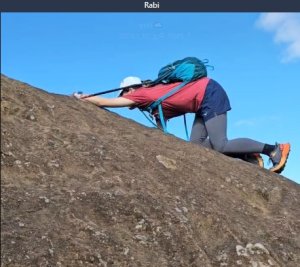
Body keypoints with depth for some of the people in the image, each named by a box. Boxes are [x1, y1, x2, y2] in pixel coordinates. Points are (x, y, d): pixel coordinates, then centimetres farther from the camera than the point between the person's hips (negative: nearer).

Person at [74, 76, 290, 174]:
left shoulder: (141, 94, -6)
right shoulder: (151, 95, 19)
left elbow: (103, 102, -2)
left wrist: (82, 98, 10)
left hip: (209, 93, -9)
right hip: (205, 96, 9)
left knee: (220, 146, -11)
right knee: (197, 144, 5)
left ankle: (274, 149, -2)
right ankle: (249, 157, 6)